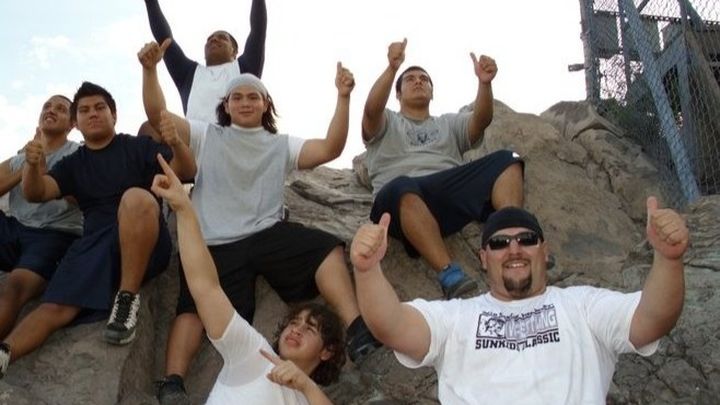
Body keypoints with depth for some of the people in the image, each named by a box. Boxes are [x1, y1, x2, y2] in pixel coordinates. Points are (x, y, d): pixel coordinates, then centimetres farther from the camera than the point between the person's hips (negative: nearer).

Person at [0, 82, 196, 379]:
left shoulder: (138, 147, 9)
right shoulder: (73, 163, 22)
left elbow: (187, 172, -4)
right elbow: (36, 193, 8)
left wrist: (176, 143, -28)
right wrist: (33, 166, -16)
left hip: (145, 244, -3)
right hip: (94, 245, 4)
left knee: (135, 197, -35)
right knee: (57, 307, -21)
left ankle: (128, 298, -31)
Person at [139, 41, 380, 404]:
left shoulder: (281, 145, 21)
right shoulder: (206, 136, 19)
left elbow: (330, 149, 6)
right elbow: (157, 116, 9)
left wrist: (343, 98, -5)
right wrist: (150, 69, -8)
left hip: (268, 234, 2)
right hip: (215, 244, -1)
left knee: (327, 248, -22)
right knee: (195, 308, -25)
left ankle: (358, 331, -32)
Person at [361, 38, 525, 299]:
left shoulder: (450, 123, 33)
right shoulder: (385, 124, 24)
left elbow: (482, 120, 10)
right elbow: (371, 109, -2)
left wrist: (484, 83, -11)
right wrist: (392, 68, -18)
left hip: (451, 192, 4)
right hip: (403, 197, -3)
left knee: (505, 161, -17)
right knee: (403, 189, -41)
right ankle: (449, 275, -49)